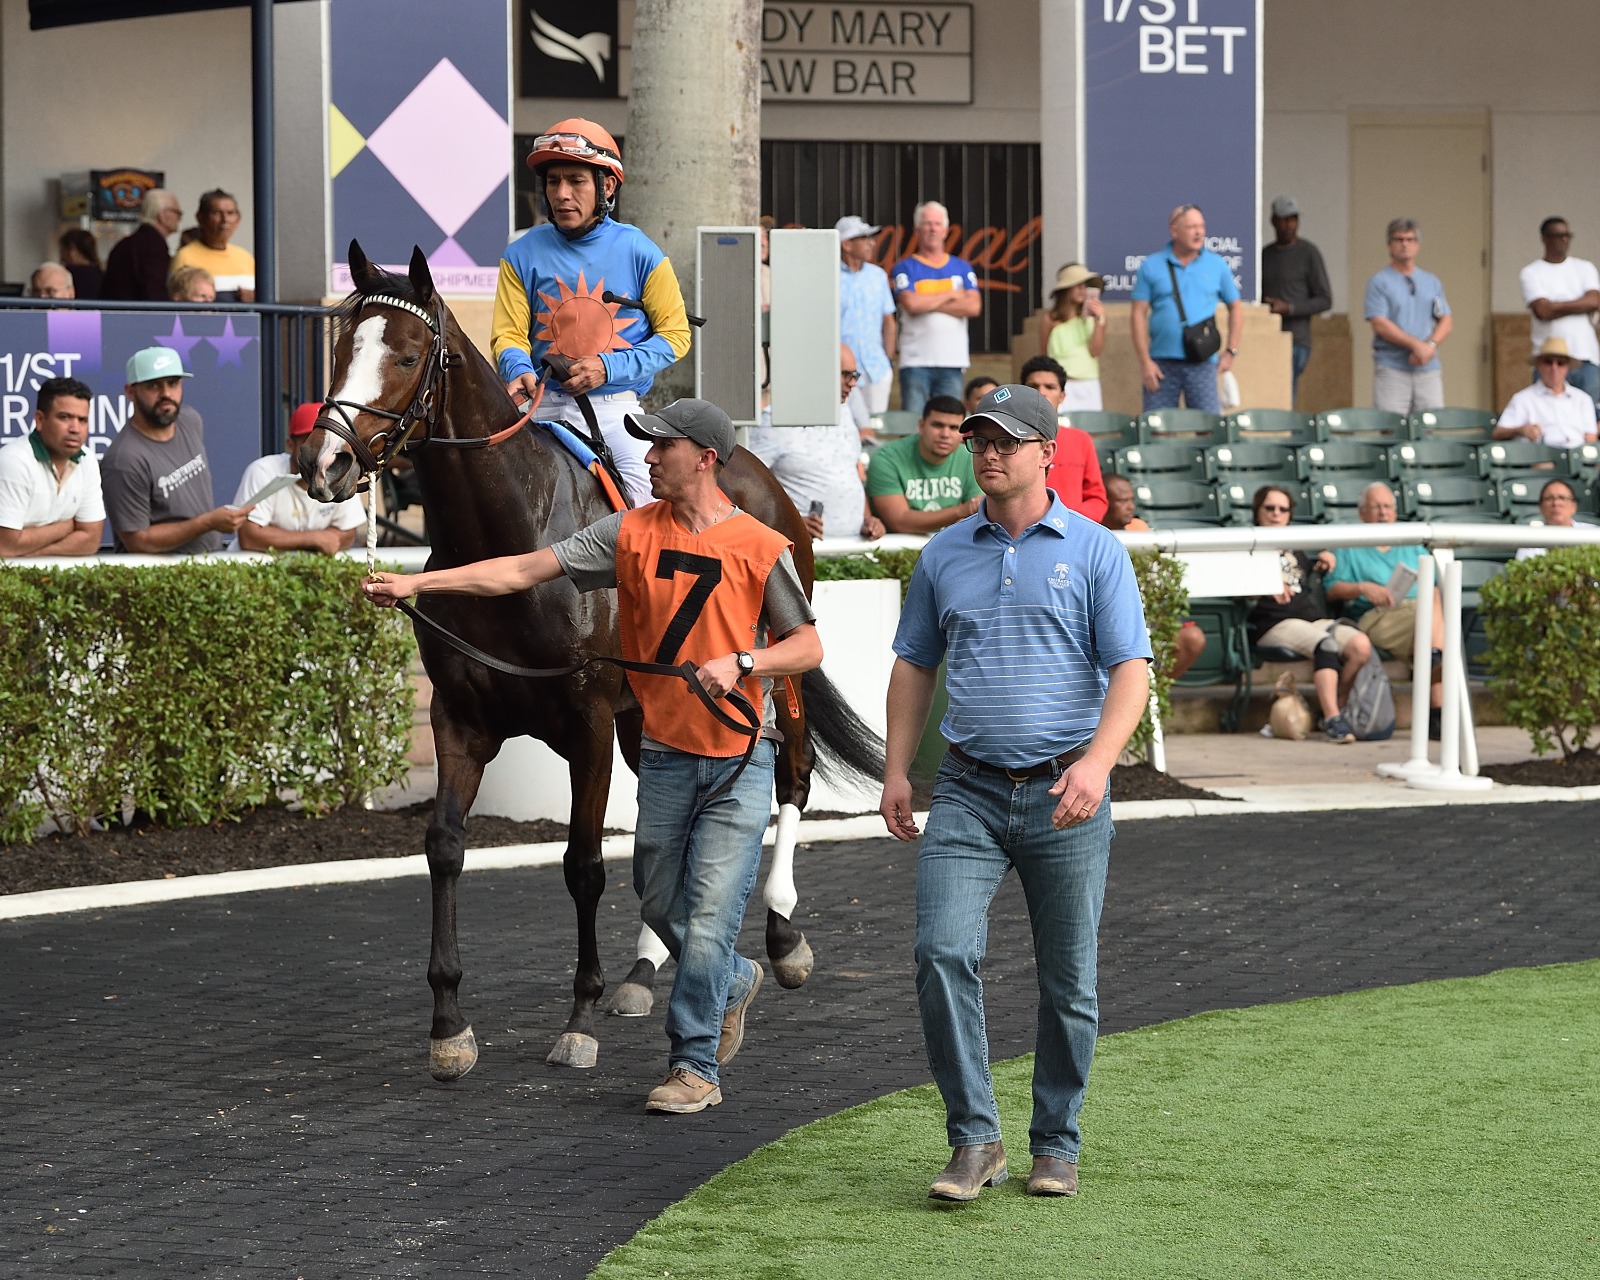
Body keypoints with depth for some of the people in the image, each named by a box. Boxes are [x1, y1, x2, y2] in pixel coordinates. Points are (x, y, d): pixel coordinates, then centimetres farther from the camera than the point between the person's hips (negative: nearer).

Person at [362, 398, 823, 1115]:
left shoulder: (760, 547, -7)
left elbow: (807, 647, -4)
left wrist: (740, 662, -22)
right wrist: (416, 583, -8)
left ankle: (694, 1065, 2)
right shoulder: (632, 534, 2)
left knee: (709, 915, -8)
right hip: (665, 754, 4)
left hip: (739, 760, -4)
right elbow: (525, 570, -2)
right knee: (661, 905, 14)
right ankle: (732, 983, 42)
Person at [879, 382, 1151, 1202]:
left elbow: (1129, 670, -6)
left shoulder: (1094, 552, 0)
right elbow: (914, 666, 17)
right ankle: (973, 1141, -8)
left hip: (1064, 796, -2)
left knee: (1068, 982, 5)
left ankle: (1056, 1145, 19)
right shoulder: (944, 555, 10)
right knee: (943, 953, -15)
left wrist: (1097, 763, -22)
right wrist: (896, 770, 7)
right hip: (968, 793, 2)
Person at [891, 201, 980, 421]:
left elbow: (973, 306, -2)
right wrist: (951, 295, -1)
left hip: (952, 361, 2)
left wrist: (928, 304, -5)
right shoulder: (905, 268, 6)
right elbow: (911, 303, -12)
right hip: (916, 361, -2)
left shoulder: (962, 268, 14)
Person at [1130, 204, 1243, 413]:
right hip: (1162, 362, -1)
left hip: (1202, 363, 1)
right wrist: (1144, 361, -6)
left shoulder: (1217, 266, 8)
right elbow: (1138, 313, 1)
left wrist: (1230, 351, 6)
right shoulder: (1151, 266, 3)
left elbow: (1235, 307, 15)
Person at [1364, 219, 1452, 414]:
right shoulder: (1379, 282, 2)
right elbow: (1380, 324, -8)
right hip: (1392, 367, -4)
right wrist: (1416, 344, -15)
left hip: (1429, 368, 4)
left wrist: (1430, 345, -8)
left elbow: (1445, 321, 12)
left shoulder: (1432, 282, 17)